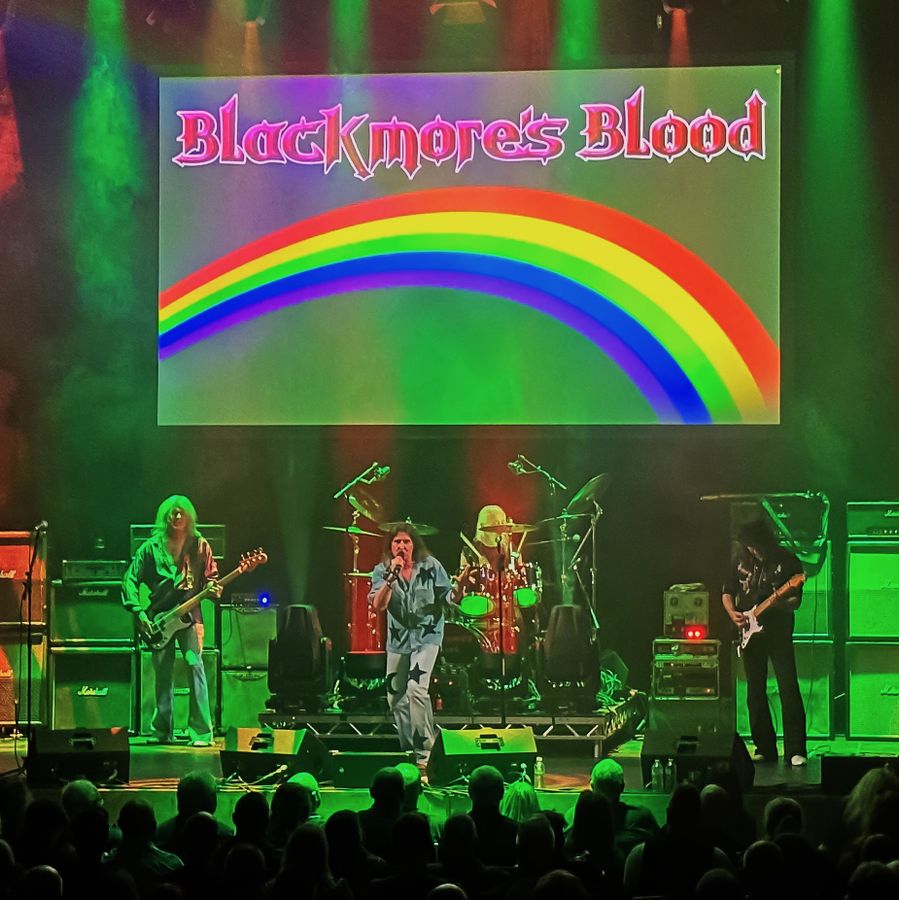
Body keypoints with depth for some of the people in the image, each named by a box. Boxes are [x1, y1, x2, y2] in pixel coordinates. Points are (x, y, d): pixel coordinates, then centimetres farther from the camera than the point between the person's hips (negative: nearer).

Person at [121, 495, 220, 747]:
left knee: (194, 664, -15)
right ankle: (163, 731, 15)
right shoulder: (151, 547, 3)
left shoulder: (199, 546, 5)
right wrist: (138, 611, -9)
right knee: (163, 673, 5)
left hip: (189, 615, -1)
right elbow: (130, 579, 1)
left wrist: (213, 590, -12)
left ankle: (202, 732, -16)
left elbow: (210, 577, 11)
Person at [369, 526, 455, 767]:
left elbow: (448, 596, 7)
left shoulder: (431, 567, -5)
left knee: (416, 689, -21)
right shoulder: (382, 571, -2)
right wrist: (392, 575, -22)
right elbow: (378, 605, -16)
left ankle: (424, 753, -15)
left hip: (427, 636, -4)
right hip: (398, 640, 4)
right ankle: (407, 750, 25)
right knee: (396, 698, 8)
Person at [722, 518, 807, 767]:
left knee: (789, 689, -12)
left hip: (778, 633, -4)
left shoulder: (787, 561, -5)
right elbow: (727, 592, 17)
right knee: (755, 693, 6)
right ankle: (765, 748, 14)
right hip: (750, 634, 4)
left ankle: (796, 751, -13)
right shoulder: (741, 561, 8)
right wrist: (732, 612, -1)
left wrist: (781, 603, -27)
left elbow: (796, 601, -6)